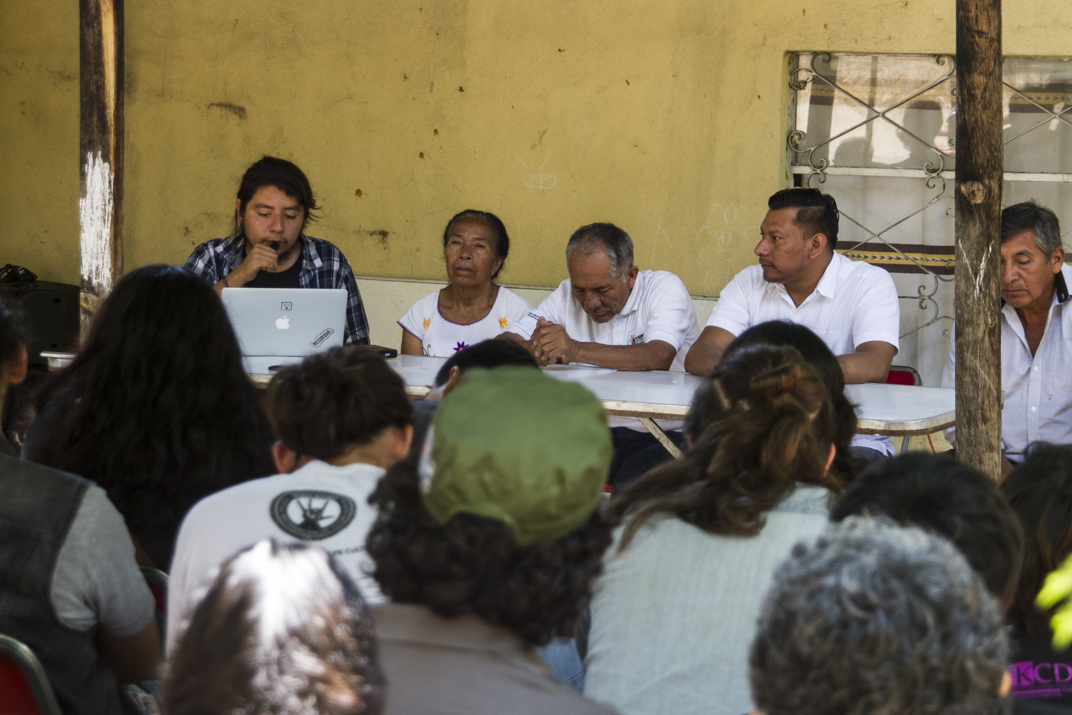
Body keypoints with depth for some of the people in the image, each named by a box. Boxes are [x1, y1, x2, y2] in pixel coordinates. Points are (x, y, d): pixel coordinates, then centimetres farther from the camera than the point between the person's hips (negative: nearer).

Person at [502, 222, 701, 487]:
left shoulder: (664, 287, -4)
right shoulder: (568, 295, 9)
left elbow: (658, 358, -25)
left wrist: (576, 350, -35)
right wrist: (533, 349, -23)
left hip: (657, 436, -4)